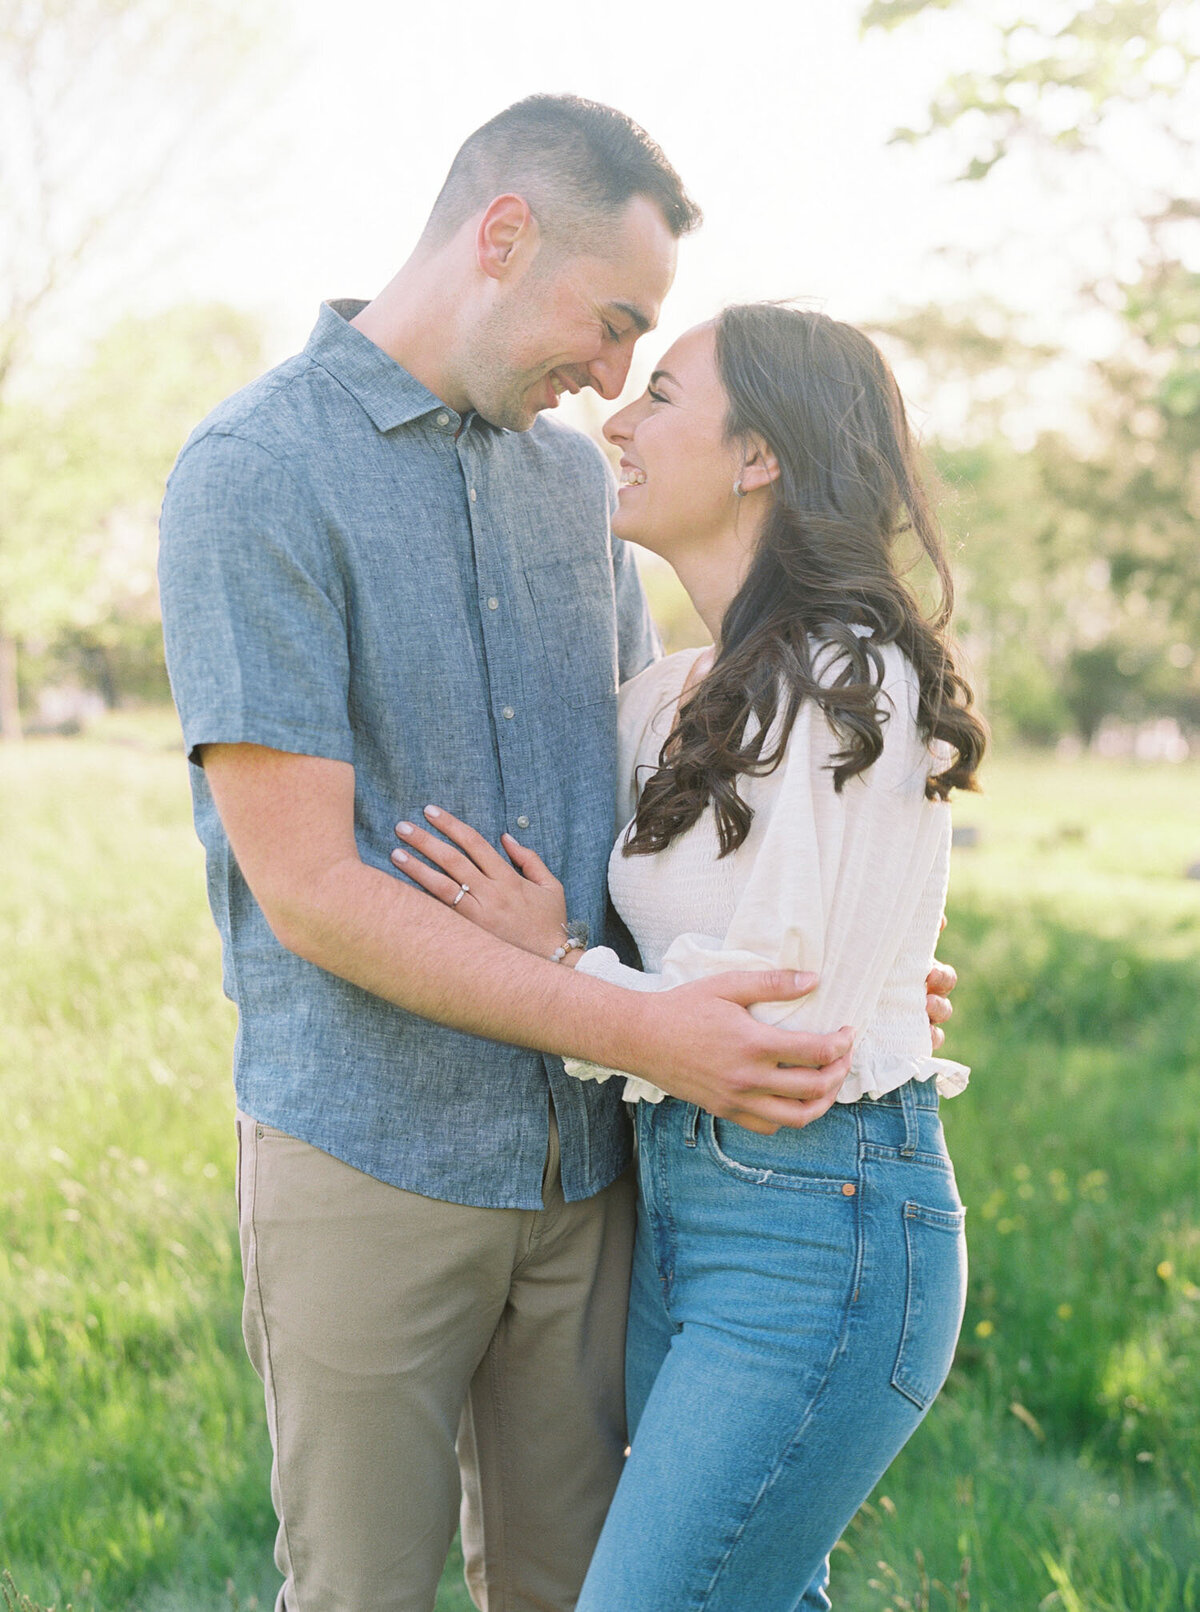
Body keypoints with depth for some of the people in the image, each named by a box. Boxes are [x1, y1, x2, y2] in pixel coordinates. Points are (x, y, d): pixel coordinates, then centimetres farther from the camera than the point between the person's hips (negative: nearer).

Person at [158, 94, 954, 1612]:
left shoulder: (574, 480, 8)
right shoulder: (250, 475, -14)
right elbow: (306, 889, -19)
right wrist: (644, 1033, -22)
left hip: (582, 1154, 6)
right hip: (369, 1158, -6)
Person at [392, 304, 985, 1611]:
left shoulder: (853, 684, -17)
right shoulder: (674, 698, 9)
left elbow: (787, 1038, -19)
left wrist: (560, 965, -10)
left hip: (824, 1227, -9)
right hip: (682, 1205, 9)